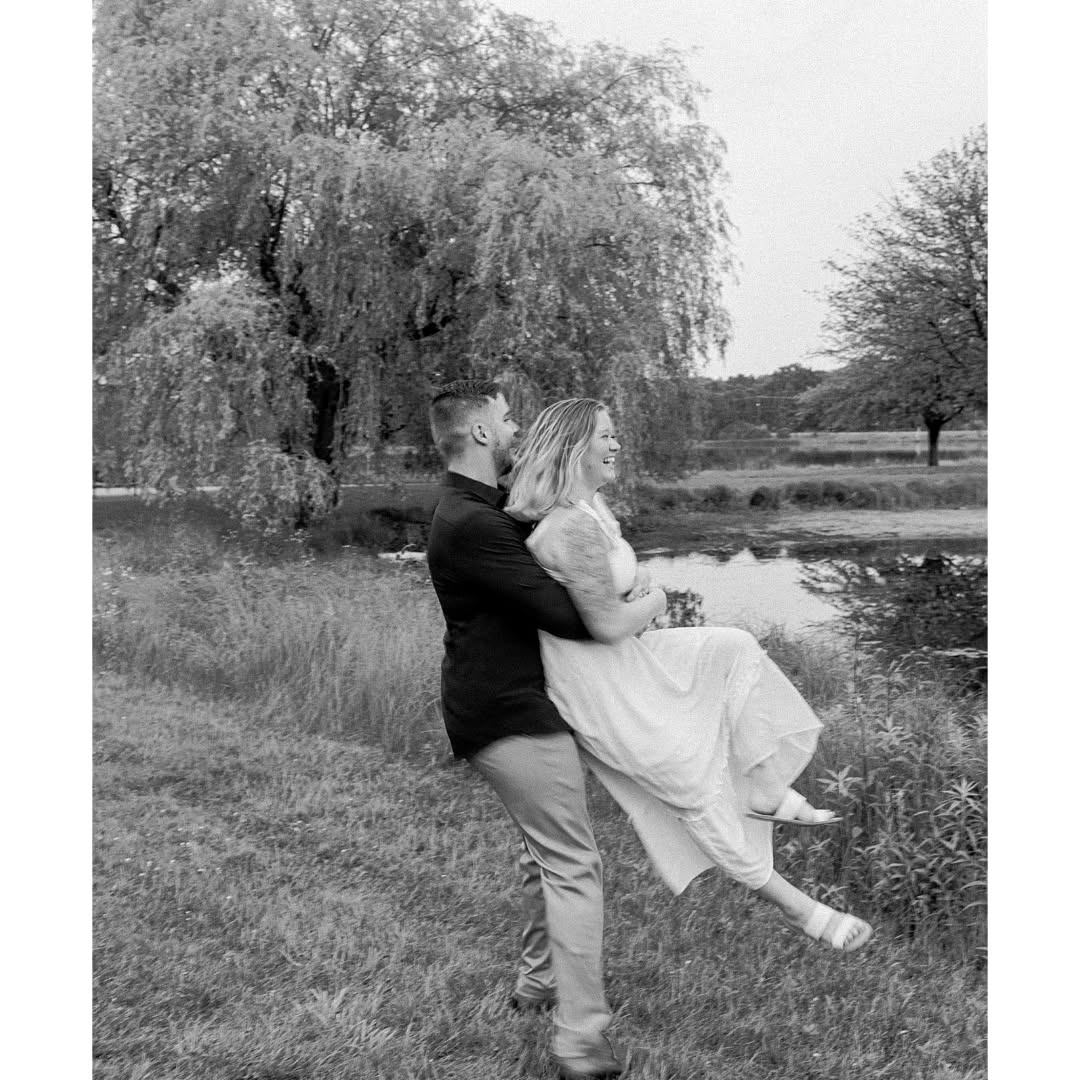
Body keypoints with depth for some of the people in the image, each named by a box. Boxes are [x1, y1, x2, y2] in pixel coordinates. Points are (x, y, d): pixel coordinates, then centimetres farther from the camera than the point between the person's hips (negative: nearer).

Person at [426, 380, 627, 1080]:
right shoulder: (471, 525, -22)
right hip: (509, 714, -11)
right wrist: (641, 609, -8)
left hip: (515, 701, 11)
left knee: (547, 848, 22)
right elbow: (565, 614, -24)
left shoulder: (483, 510, 13)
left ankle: (540, 983, 37)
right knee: (573, 865, -5)